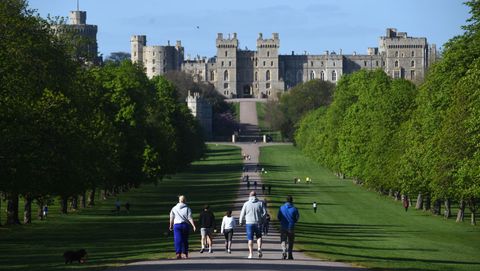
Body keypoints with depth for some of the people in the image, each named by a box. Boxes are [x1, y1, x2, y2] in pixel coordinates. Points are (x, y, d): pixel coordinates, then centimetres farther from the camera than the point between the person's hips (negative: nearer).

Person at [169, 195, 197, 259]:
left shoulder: (174, 208, 5)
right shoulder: (187, 209, 0)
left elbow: (171, 218, 6)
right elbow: (190, 218, -7)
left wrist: (171, 226, 18)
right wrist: (194, 226, -8)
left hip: (177, 225, 0)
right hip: (185, 225, 0)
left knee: (178, 240, -6)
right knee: (185, 240, 11)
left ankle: (178, 253, -22)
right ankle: (185, 254, 18)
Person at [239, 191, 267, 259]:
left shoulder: (246, 203, -1)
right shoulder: (260, 203, 0)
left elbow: (242, 213, 3)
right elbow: (264, 212, -4)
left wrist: (240, 221, 18)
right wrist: (261, 219, 10)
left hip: (249, 223, -1)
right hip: (258, 223, 1)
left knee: (250, 239, 5)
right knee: (259, 237, 17)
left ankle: (251, 253, 1)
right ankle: (259, 248, -7)